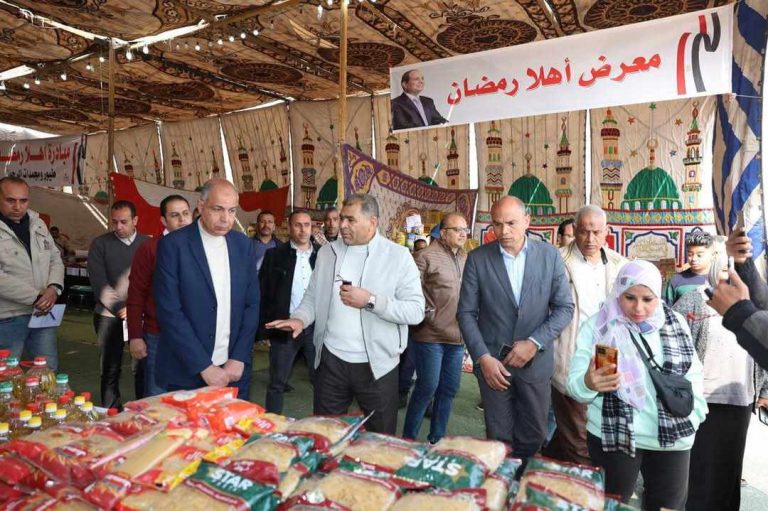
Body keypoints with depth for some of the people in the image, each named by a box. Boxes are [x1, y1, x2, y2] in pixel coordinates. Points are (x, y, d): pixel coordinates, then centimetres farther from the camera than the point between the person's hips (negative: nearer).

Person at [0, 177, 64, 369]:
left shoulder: (38, 224, 8)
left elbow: (55, 259, 12)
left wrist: (54, 288, -7)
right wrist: (35, 297, -19)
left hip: (43, 313, 5)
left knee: (49, 370, 13)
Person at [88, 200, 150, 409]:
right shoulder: (100, 244, 2)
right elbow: (99, 283, -6)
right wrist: (120, 309, -14)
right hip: (110, 315, 0)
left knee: (143, 368, 4)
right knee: (110, 370, 6)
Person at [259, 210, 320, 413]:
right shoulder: (275, 255, -1)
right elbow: (263, 293, -1)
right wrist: (265, 329, -6)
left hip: (316, 327, 2)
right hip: (284, 327, -2)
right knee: (277, 383, 9)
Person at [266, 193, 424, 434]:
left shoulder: (398, 256, -7)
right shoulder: (327, 252, 7)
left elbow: (416, 311, -13)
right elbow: (313, 296, 10)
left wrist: (370, 301, -22)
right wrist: (300, 318, -11)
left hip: (376, 364, -3)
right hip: (330, 359, 3)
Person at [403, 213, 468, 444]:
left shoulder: (467, 259, 11)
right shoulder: (425, 256, -9)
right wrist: (428, 315, -12)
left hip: (457, 337, 7)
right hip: (431, 335, -6)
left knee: (449, 389, 14)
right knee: (427, 387, 0)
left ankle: (436, 438, 31)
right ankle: (409, 438, 19)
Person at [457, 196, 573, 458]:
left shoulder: (550, 255, -2)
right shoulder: (477, 259, -5)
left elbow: (564, 307, 0)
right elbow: (466, 313, -3)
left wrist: (535, 343, -12)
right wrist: (483, 357, -12)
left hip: (535, 361, 1)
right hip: (493, 362, -1)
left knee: (533, 436, 13)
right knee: (499, 438, 9)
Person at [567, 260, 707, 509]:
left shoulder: (675, 323, 1)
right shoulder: (597, 327, -11)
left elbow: (693, 373, 13)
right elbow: (574, 384, -15)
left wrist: (693, 414, 3)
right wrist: (588, 383, -37)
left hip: (673, 437, 3)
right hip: (614, 436, -3)